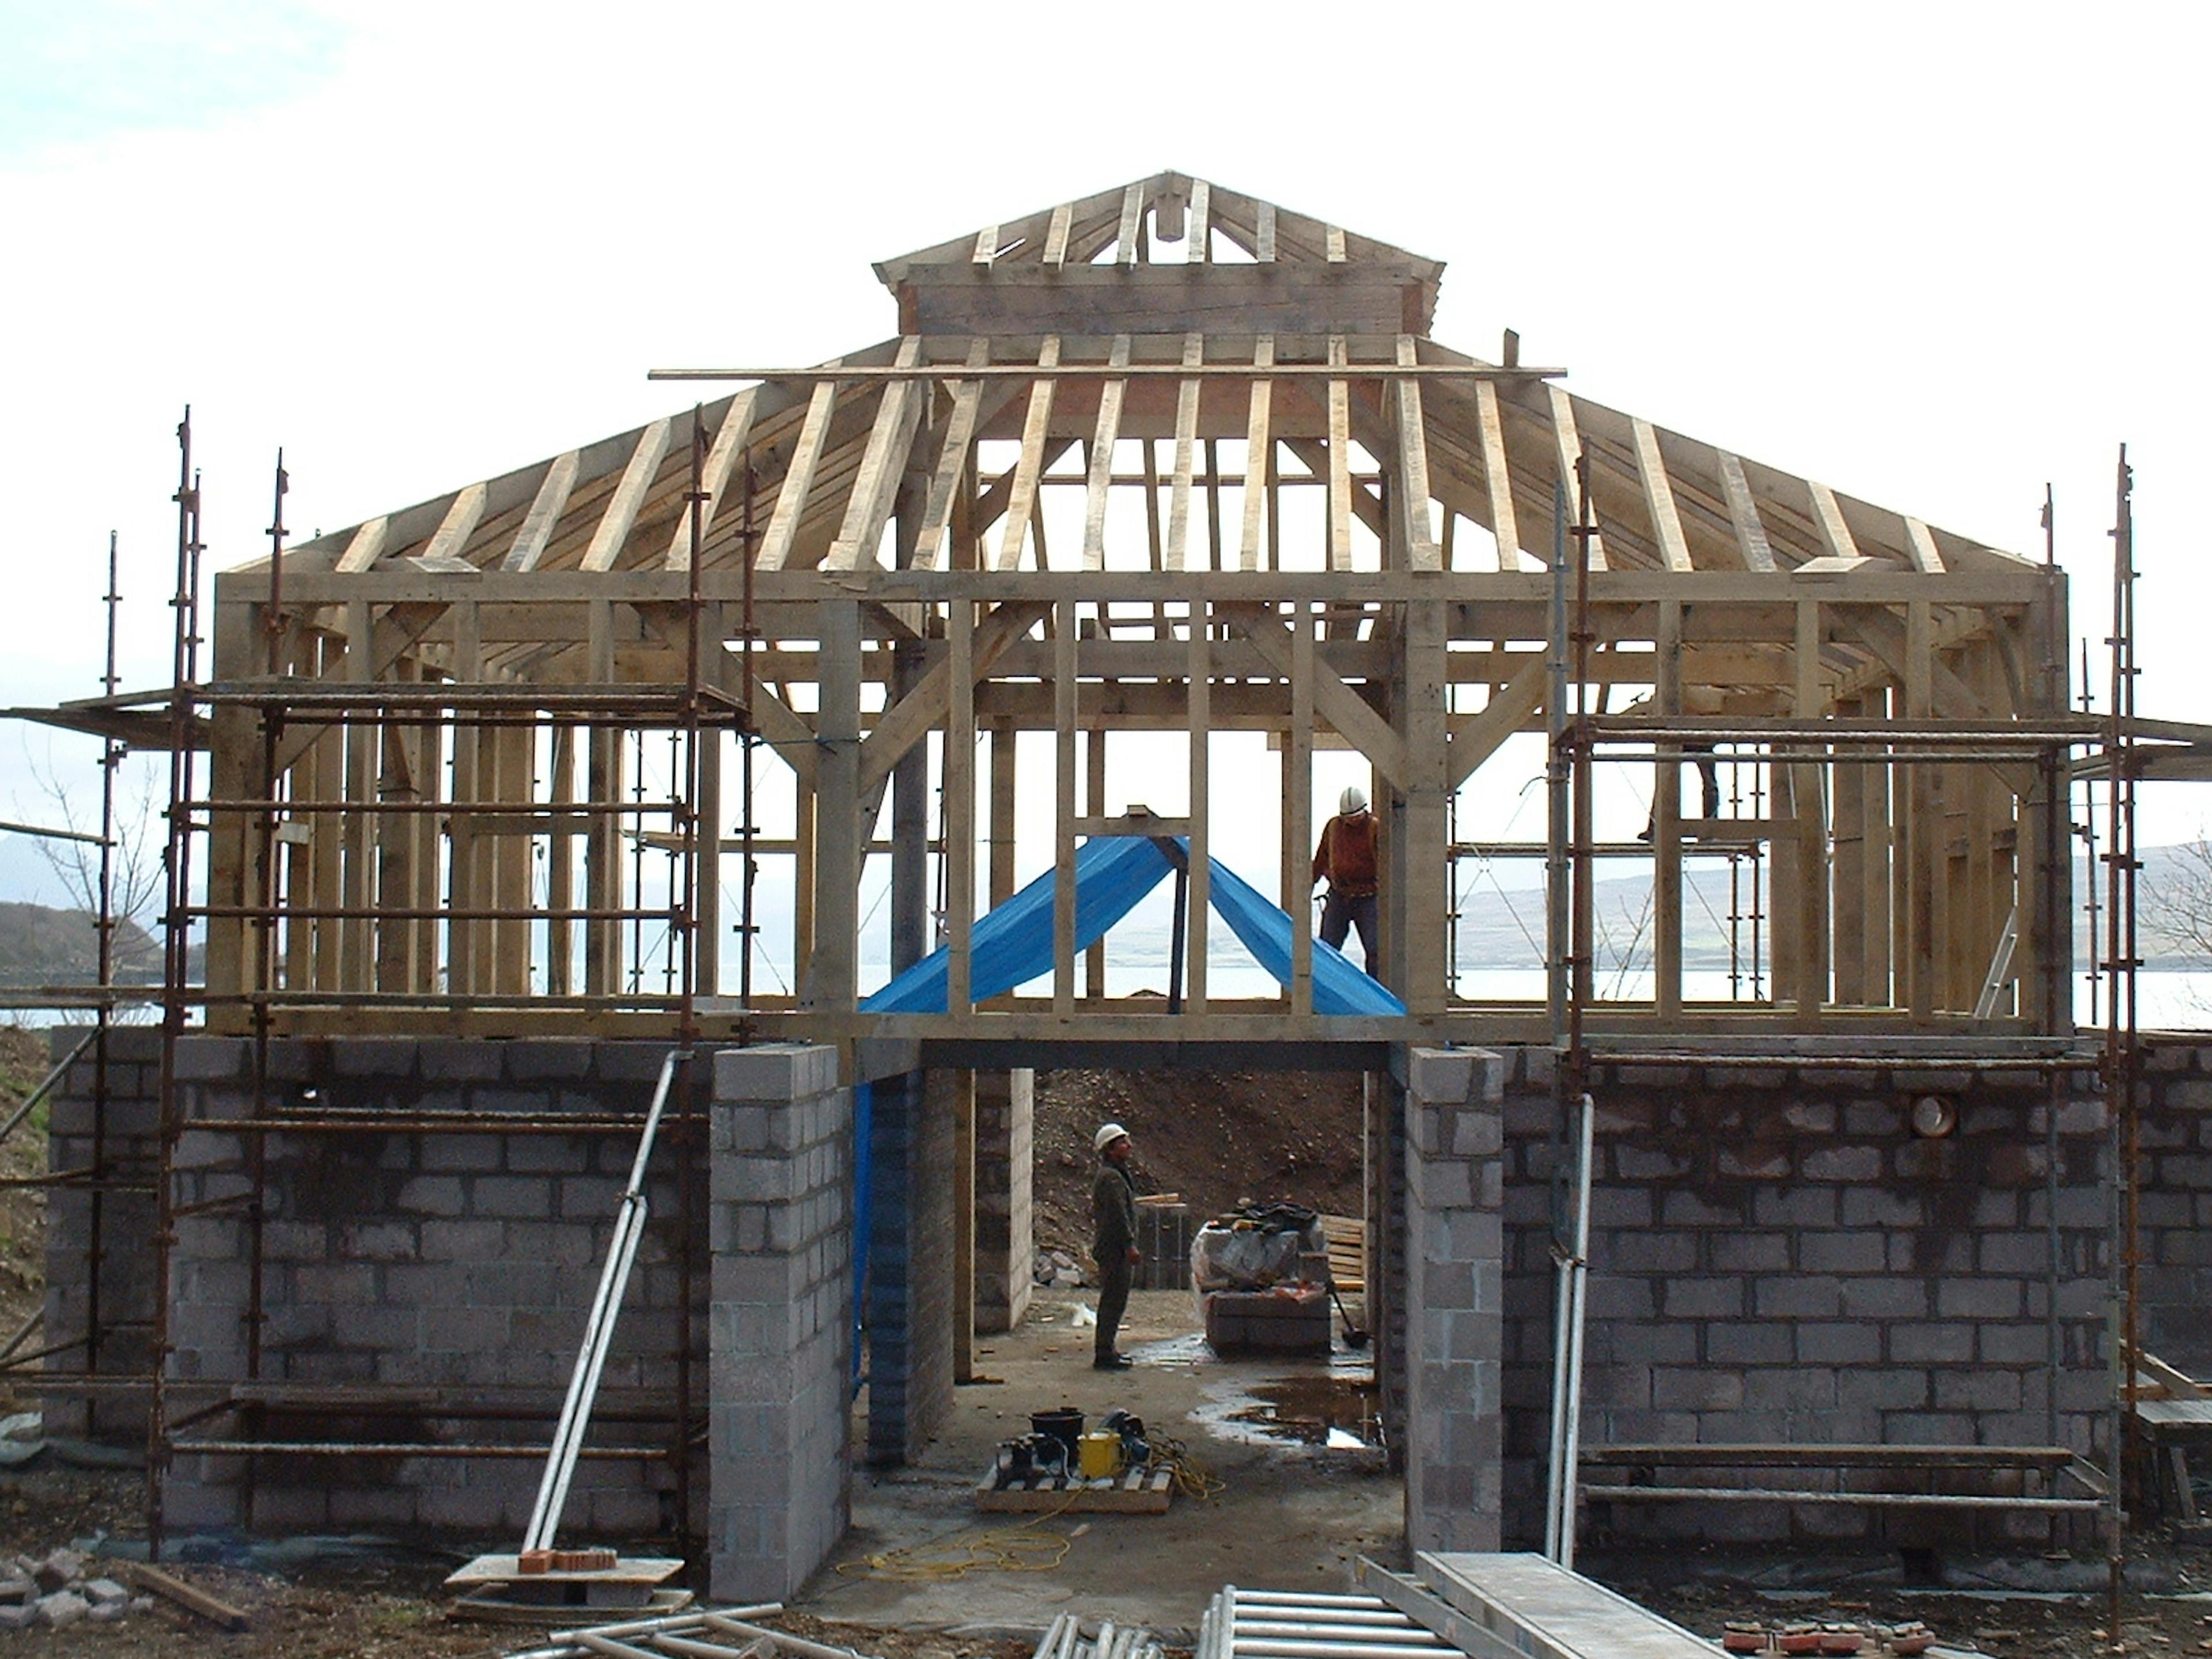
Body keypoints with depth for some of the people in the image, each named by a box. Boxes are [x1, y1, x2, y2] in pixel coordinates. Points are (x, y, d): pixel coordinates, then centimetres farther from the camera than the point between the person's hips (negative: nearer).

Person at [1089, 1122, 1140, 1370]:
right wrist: (1130, 1245, -22)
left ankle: (1106, 1349, 23)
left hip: (1111, 1248, 11)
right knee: (1114, 1301, -8)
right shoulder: (1111, 1178, -17)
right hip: (1115, 1249, -11)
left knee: (1113, 1301, 16)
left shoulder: (1116, 1174, 18)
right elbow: (1118, 1215, -22)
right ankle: (1104, 1355, -6)